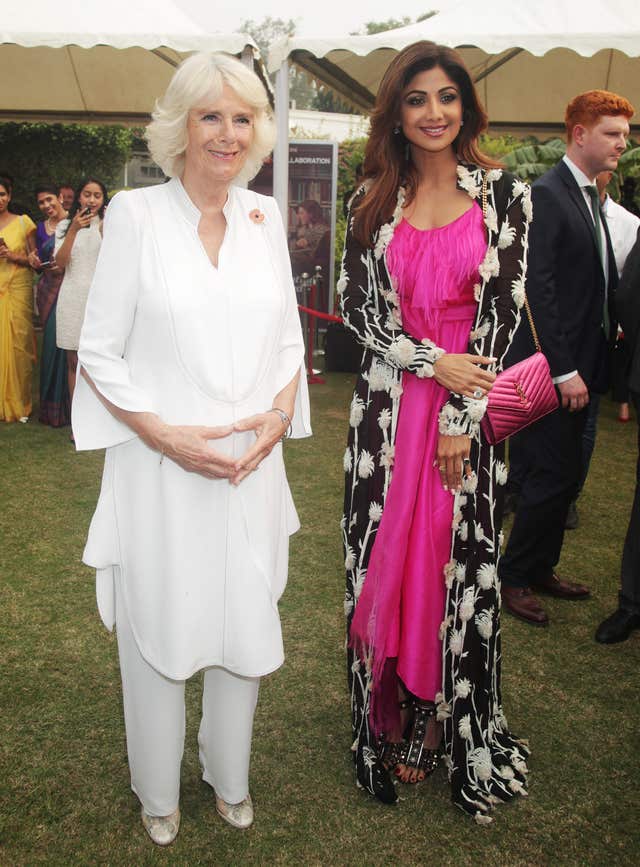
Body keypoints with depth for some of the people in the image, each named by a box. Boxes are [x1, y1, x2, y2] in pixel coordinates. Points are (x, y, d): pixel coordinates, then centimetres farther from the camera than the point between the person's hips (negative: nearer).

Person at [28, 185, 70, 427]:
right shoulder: (41, 228, 15)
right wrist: (36, 263, 0)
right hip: (49, 290, 4)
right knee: (52, 341, 3)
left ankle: (68, 404, 1)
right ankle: (51, 404, 14)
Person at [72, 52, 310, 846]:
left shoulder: (264, 219, 6)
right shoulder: (135, 215, -6)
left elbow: (289, 340, 11)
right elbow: (100, 353, -6)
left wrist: (279, 415, -6)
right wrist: (167, 435, -15)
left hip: (250, 467, 4)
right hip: (160, 468, -3)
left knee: (243, 626, 14)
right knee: (159, 631, 10)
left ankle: (228, 775, 40)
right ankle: (158, 794, 36)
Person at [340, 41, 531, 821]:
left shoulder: (502, 193, 0)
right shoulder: (373, 201, 7)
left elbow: (503, 311, -5)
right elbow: (356, 304, 2)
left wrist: (461, 418, -11)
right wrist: (432, 362, -12)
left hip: (468, 405, -1)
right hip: (388, 403, 2)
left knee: (458, 560, 4)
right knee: (387, 554, 7)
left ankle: (444, 724, 23)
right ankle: (391, 722, 24)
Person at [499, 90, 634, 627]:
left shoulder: (591, 197, 16)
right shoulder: (547, 194, -13)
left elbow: (600, 283, 15)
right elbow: (538, 287, -20)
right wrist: (564, 370, -21)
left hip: (579, 365, 9)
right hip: (552, 367, -9)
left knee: (563, 477, 15)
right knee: (552, 477, -2)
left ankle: (541, 570, 30)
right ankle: (513, 578, 15)